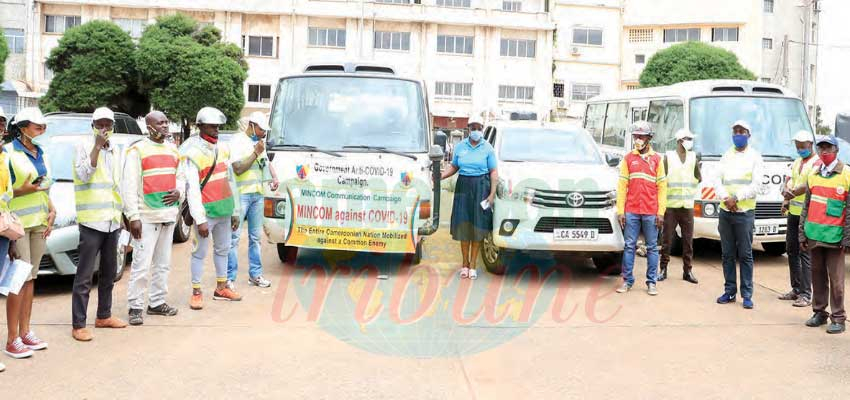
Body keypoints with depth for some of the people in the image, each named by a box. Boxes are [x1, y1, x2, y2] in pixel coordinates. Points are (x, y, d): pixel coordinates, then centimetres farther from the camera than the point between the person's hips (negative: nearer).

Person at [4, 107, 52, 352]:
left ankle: (25, 331, 16)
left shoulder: (40, 154, 14)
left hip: (40, 221, 7)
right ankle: (13, 339, -4)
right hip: (18, 222, -7)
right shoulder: (8, 153, -7)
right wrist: (24, 190, -21)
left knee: (31, 277, 9)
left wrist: (51, 210, 9)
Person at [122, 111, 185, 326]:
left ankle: (157, 303, 22)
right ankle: (135, 307, 0)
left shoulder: (173, 150, 15)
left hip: (169, 214, 7)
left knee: (163, 264, 13)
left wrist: (179, 192, -2)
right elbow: (129, 186, -9)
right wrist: (133, 217, -16)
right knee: (141, 264, -8)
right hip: (147, 217, -7)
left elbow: (180, 176, 22)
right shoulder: (137, 150, -5)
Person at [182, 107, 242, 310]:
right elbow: (192, 189, -14)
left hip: (224, 210, 7)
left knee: (223, 249, 15)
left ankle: (221, 288, 27)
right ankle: (196, 293, 8)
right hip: (206, 210, -7)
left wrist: (235, 211, 15)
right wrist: (200, 220, -17)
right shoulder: (193, 154, -11)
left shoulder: (223, 149, 10)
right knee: (200, 252, 0)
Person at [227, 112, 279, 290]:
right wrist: (255, 153, -14)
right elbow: (238, 168, -14)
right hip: (240, 194, -8)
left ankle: (255, 274, 20)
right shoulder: (238, 141, -7)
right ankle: (230, 278, -3)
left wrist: (274, 177, 8)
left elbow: (266, 162, 27)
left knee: (255, 237, 12)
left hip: (258, 194, 8)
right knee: (234, 237, -6)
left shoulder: (259, 142, 15)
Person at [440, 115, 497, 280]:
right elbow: (453, 167, 14)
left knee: (477, 226, -1)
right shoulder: (460, 146, 9)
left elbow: (493, 172, 0)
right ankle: (465, 263, 12)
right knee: (463, 225, 1)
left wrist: (492, 194, -8)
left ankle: (472, 265, 6)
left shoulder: (487, 148, 2)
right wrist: (440, 176, -3)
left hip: (481, 187, -2)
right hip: (463, 186, 2)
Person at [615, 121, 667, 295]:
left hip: (651, 212, -1)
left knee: (652, 247, 2)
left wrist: (661, 212, -2)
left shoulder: (657, 159, 7)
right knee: (629, 246, 2)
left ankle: (651, 282, 8)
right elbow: (622, 186, 7)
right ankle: (627, 280, 8)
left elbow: (662, 187, 5)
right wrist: (620, 211, 0)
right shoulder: (628, 158, 9)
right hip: (631, 211, 1)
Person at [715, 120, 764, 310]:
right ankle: (729, 291, 14)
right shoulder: (726, 156, 14)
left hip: (745, 212, -4)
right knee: (727, 254, 7)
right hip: (725, 211, 4)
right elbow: (718, 180, 5)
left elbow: (755, 185, -6)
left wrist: (736, 198, -15)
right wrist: (726, 198, -12)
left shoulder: (754, 157, 3)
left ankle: (747, 294, 1)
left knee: (745, 255, -3)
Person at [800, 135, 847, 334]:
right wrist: (802, 233, 10)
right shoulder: (813, 175, 11)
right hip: (814, 234, 5)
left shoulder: (846, 175, -4)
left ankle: (838, 318, 5)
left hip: (834, 236, -5)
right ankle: (819, 312, 21)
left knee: (835, 278, -2)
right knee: (817, 275, 11)